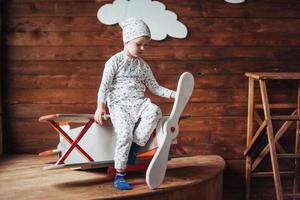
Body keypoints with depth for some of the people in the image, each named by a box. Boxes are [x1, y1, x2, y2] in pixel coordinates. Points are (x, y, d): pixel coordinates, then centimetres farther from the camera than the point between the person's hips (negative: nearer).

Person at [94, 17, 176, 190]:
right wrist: (100, 107, -13)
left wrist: (172, 94, 3)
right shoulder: (115, 61, 1)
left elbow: (154, 87, 17)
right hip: (119, 104, -4)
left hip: (139, 103, 4)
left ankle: (135, 144, -18)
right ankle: (120, 175, -16)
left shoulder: (143, 65, 15)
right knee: (125, 133, -29)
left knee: (155, 111, -30)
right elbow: (104, 86, -3)